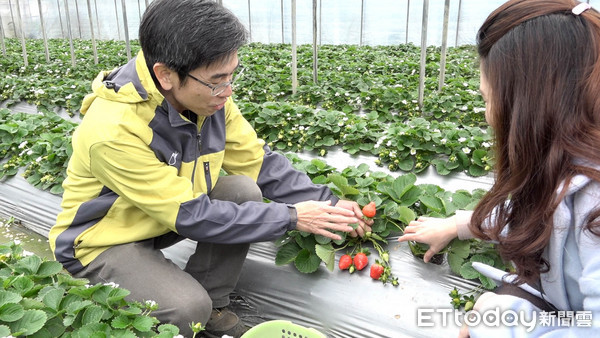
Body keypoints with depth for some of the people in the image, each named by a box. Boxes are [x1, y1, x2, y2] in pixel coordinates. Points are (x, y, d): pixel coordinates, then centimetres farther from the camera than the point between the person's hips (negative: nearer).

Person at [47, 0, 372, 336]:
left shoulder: (208, 96, -15)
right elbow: (192, 216, -31)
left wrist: (326, 202, -16)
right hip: (105, 242, -6)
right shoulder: (113, 129, -34)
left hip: (166, 219, 7)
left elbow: (259, 161, -7)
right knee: (188, 308, -29)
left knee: (245, 191, -16)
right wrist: (291, 217, -27)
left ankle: (213, 305, 0)